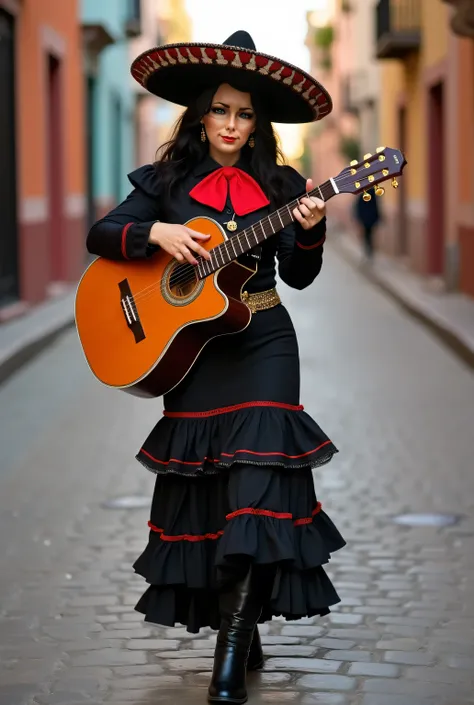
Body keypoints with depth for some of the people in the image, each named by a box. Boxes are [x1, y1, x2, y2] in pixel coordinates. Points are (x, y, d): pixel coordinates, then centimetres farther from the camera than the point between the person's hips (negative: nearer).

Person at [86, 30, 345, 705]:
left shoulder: (279, 185, 4)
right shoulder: (167, 181, 3)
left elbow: (300, 276, 2)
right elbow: (99, 235, -1)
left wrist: (309, 230, -16)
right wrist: (157, 232, -16)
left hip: (263, 341, -1)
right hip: (187, 343, 1)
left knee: (258, 471, -15)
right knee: (200, 482, 3)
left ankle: (235, 638, -16)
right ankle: (239, 632, 15)